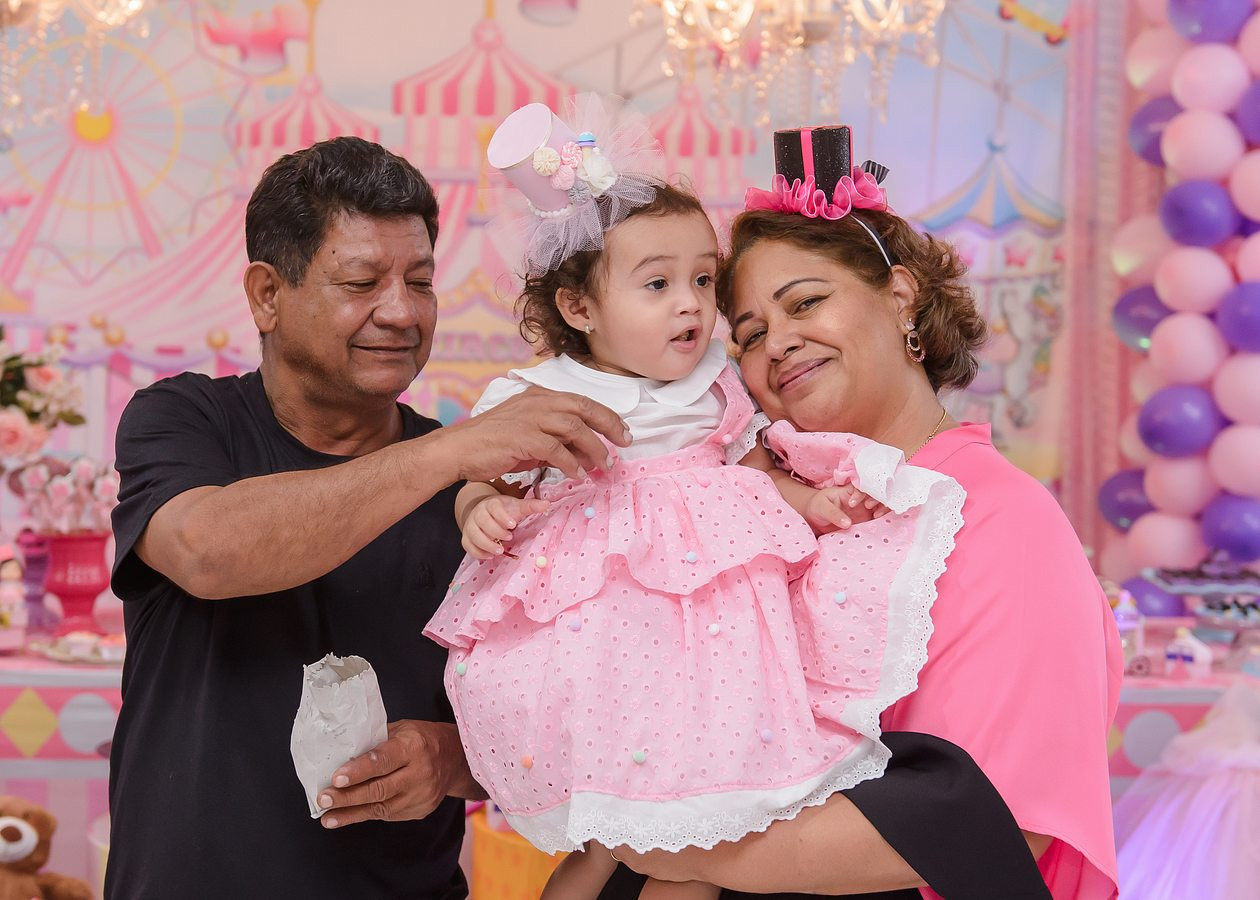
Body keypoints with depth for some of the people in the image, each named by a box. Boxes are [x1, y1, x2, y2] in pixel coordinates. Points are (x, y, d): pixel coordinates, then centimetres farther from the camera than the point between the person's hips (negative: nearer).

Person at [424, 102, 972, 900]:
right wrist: (483, 513, -17)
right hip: (587, 631, -3)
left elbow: (753, 468, 18)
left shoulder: (714, 389, 10)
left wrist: (808, 500, 0)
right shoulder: (535, 400, 0)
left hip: (707, 606, 3)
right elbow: (484, 485, 5)